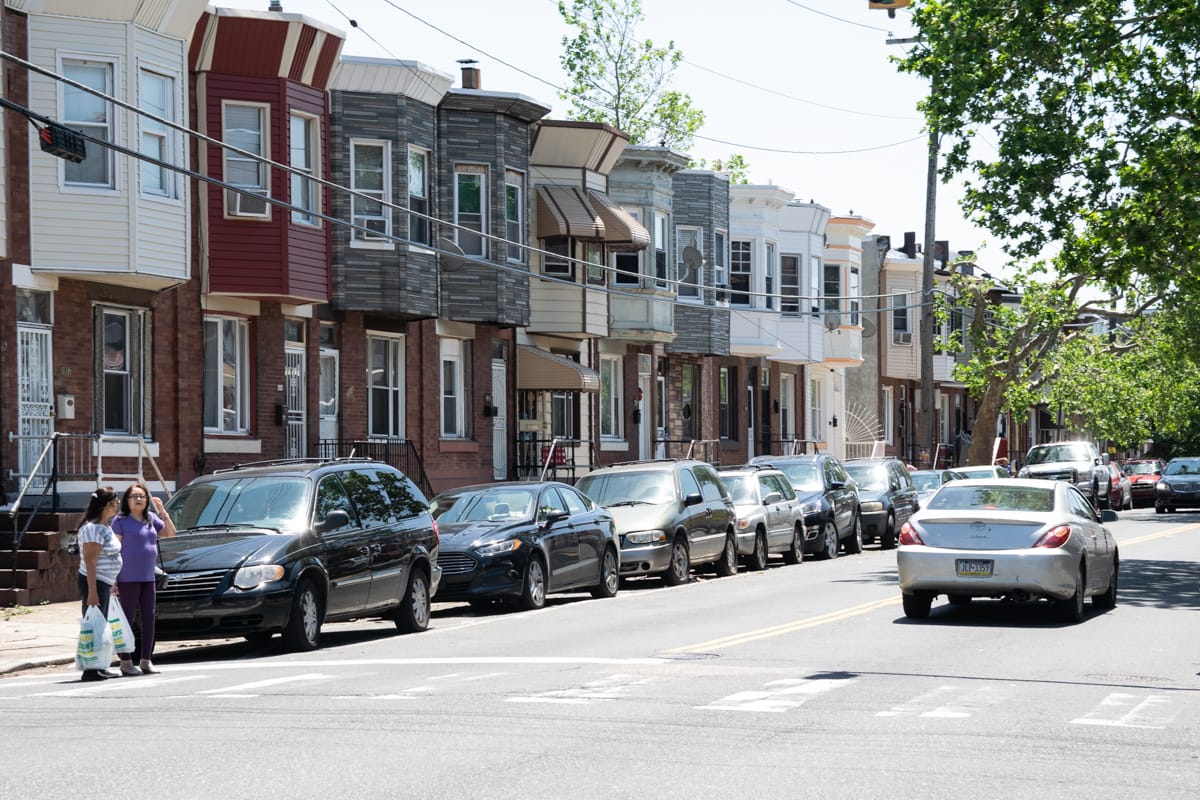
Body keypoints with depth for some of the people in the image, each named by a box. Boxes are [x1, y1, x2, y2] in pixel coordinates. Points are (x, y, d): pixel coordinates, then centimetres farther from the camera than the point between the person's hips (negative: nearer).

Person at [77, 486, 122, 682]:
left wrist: (111, 585, 22)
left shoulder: (104, 527, 15)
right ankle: (90, 671, -9)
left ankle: (99, 668, 18)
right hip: (93, 582, -10)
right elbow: (90, 561, -20)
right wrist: (92, 592, -24)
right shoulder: (93, 528, -16)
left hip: (104, 583, 10)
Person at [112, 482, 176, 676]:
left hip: (148, 578, 7)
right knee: (127, 620, -3)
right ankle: (126, 662, 0)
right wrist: (113, 580, -15)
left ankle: (146, 660, 16)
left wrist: (163, 511, 1)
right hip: (128, 578, -7)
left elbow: (170, 533, 14)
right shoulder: (121, 521, -6)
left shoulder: (151, 518, 13)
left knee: (149, 619, 8)